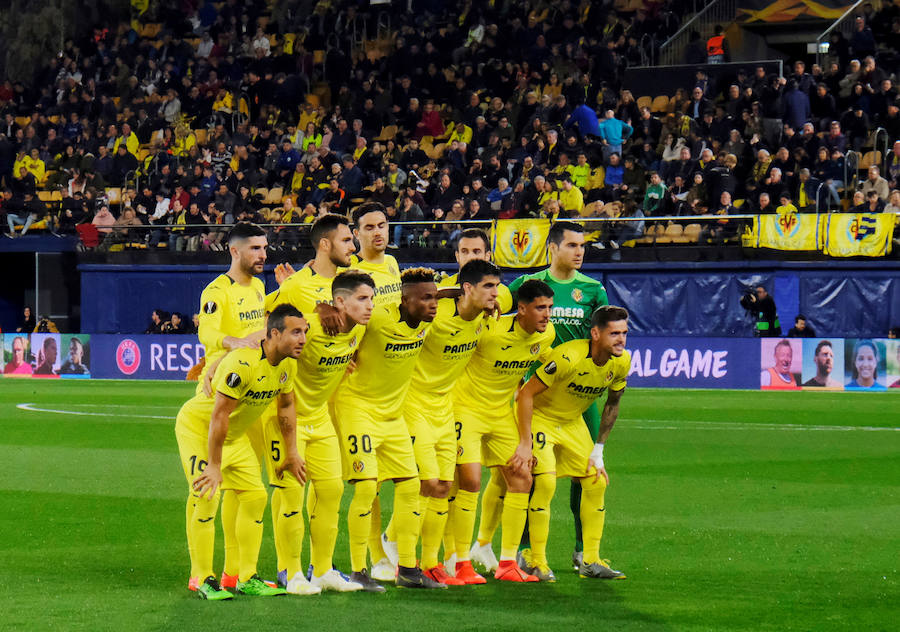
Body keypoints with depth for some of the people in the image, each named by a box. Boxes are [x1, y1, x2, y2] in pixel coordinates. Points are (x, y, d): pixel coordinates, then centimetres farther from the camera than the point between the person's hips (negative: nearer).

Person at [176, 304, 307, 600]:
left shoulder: (288, 365, -9)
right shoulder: (242, 364, -35)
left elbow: (286, 406, 9)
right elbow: (219, 415, -31)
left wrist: (292, 455, 13)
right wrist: (214, 465, -26)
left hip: (234, 433, 8)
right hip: (196, 424, -8)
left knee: (255, 496, 3)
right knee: (206, 498, -15)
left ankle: (247, 578, 11)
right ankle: (203, 579, -5)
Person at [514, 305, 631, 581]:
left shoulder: (622, 362, -12)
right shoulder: (568, 358, -33)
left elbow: (612, 404, 5)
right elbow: (526, 394, -27)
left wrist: (597, 452, 3)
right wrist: (525, 443, -26)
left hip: (572, 422, 7)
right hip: (539, 416, -7)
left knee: (596, 483, 1)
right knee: (545, 482, -20)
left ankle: (590, 561, 12)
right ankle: (535, 560, -7)